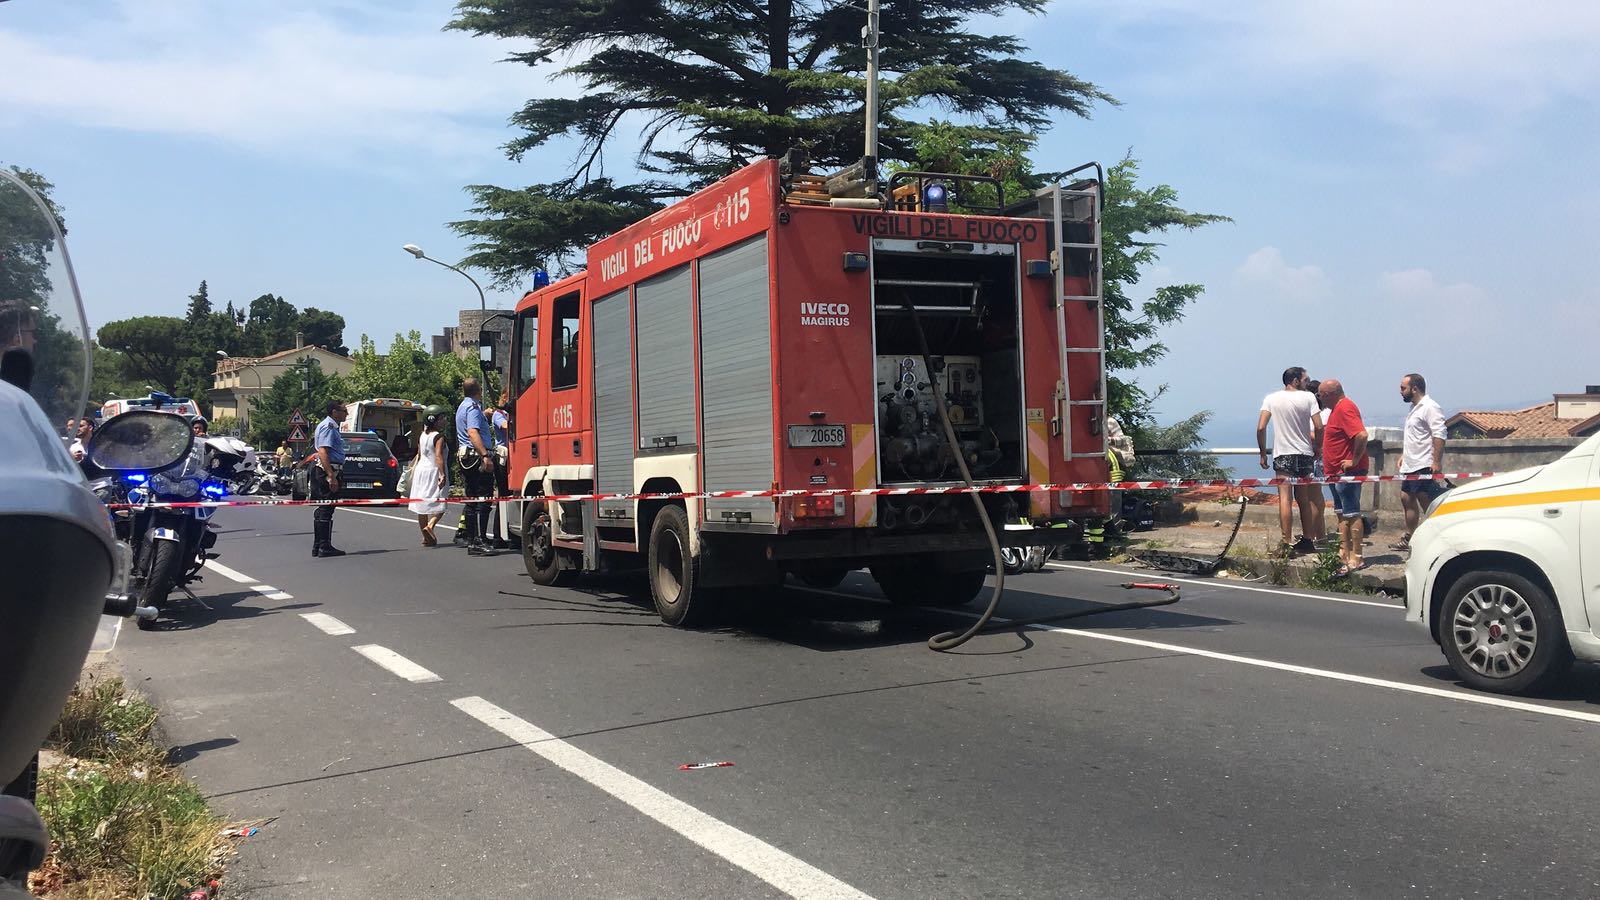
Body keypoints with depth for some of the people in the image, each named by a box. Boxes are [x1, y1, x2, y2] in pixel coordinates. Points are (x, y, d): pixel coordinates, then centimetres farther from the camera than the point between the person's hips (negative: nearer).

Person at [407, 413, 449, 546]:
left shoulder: (422, 436, 9)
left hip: (421, 470, 7)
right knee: (439, 503, -2)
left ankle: (426, 537, 11)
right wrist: (442, 474, -29)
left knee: (422, 504, 9)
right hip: (434, 471, -7)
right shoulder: (438, 437, -13)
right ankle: (430, 525, -27)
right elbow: (438, 456, -24)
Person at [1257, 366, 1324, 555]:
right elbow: (1319, 428, -5)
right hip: (1305, 453, 1)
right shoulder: (1308, 398, 1)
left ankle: (1288, 543, -10)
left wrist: (1263, 453, 3)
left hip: (1282, 454, -1)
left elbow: (1261, 428, -6)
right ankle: (1307, 541, 19)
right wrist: (1317, 447, 11)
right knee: (1305, 499, 13)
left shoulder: (1272, 399, 1)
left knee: (1285, 499, -5)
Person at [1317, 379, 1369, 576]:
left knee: (1351, 514, -8)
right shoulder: (1338, 408, 16)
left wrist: (1354, 461, -23)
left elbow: (1361, 435, -30)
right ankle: (1345, 553, 21)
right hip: (1338, 472, 11)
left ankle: (1356, 558, -6)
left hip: (1348, 472, -11)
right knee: (1342, 514, 15)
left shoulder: (1345, 408, -17)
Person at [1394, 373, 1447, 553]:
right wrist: (1404, 455, 24)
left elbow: (1439, 435, -22)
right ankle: (1408, 539, 27)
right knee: (1406, 498, 16)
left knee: (1428, 504, -7)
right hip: (1411, 465, 11)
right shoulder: (1415, 408, 17)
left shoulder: (1429, 407, -15)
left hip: (1424, 466, -11)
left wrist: (1436, 462, -27)